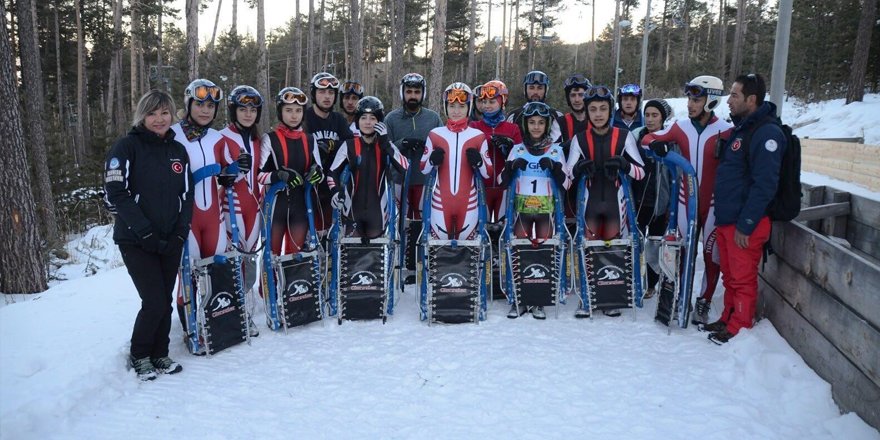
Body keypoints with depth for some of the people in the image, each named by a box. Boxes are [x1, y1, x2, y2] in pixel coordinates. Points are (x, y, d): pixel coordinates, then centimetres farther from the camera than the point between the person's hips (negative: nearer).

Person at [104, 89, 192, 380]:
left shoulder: (177, 150, 10)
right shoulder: (127, 147, -6)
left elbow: (186, 195, 11)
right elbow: (116, 194, -13)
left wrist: (180, 232, -2)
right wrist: (146, 233, -17)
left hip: (171, 241, 5)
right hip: (136, 241, -5)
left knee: (165, 302, 9)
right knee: (155, 303, -8)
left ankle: (159, 354, 26)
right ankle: (139, 356, 15)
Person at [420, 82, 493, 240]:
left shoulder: (478, 136, 0)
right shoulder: (435, 134, 2)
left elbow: (488, 173, 1)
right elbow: (423, 169, 6)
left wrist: (478, 162, -18)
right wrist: (432, 160, -14)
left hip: (468, 202, 0)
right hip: (440, 201, 1)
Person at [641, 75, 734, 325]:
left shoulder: (726, 131, -9)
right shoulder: (681, 127, 2)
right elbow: (647, 138, 8)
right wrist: (654, 143, -12)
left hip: (714, 202, -3)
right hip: (686, 200, 3)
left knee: (712, 254, 4)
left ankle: (704, 303, 17)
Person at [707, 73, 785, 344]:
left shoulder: (767, 132, -16)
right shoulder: (741, 128, 15)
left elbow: (764, 185, -21)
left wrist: (745, 225, -20)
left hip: (746, 224, -9)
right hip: (726, 220, 9)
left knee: (743, 279, 2)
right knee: (730, 276, 18)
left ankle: (738, 330, 12)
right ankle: (728, 320, 30)